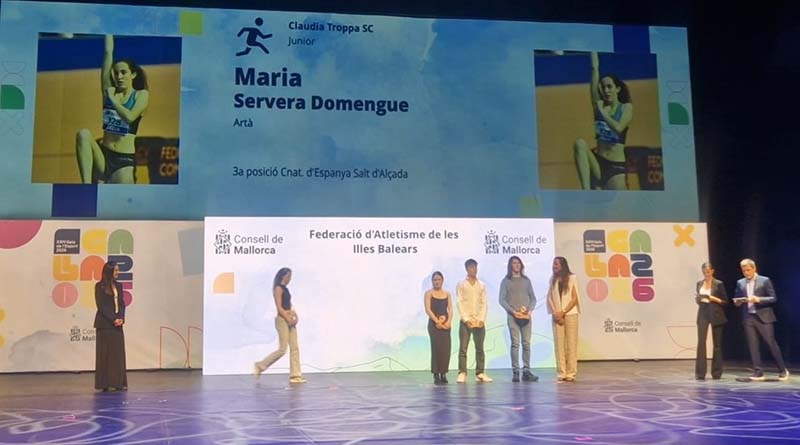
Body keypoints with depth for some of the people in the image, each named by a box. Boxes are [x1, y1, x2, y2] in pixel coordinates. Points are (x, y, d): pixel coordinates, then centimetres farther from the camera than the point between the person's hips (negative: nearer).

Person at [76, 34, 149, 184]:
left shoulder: (141, 95, 2)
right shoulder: (110, 92, 9)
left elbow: (130, 117, -18)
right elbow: (108, 52, 7)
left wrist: (112, 98, -9)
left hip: (125, 160, -3)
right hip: (103, 156, 3)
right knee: (83, 134, -26)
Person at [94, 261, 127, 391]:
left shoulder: (118, 285, 11)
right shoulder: (100, 286, -5)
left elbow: (122, 303, 10)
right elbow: (101, 305, -10)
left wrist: (121, 318, -6)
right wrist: (113, 319, -14)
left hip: (117, 323, 6)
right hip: (105, 324, -6)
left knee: (118, 353, 5)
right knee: (105, 353, -1)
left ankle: (118, 382, 10)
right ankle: (105, 383, 4)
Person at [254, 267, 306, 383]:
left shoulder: (285, 289, 17)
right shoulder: (278, 288, -10)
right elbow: (279, 307, -16)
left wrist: (295, 316, 4)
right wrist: (288, 319, -17)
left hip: (289, 320, 9)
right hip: (282, 320, -9)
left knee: (295, 348, 4)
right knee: (282, 350, -7)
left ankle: (295, 376, 5)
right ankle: (260, 366, 7)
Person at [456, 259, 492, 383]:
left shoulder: (482, 285, 12)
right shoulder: (461, 284, 4)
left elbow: (484, 304, 7)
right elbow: (460, 303, -3)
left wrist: (481, 319, -6)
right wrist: (466, 319, -12)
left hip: (479, 321, 3)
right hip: (465, 321, -3)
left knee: (480, 349, 4)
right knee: (463, 348, -5)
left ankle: (480, 373, 7)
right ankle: (462, 373, -4)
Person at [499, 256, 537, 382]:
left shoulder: (526, 280, 14)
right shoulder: (506, 281, 6)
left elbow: (533, 298, 14)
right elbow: (502, 300, 1)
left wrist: (530, 310, -4)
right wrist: (513, 311, -10)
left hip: (526, 316, 3)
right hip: (513, 316, -3)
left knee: (527, 344, -1)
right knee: (515, 344, -6)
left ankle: (526, 371, 2)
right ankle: (515, 372, -5)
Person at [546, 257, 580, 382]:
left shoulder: (572, 278, 1)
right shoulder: (552, 279, 10)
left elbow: (574, 298, -3)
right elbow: (549, 297, 6)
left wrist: (563, 312, -11)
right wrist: (555, 313, -7)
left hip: (570, 314, -3)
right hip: (557, 316, 3)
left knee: (571, 344, -1)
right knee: (558, 344, 0)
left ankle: (571, 373, 2)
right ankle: (561, 373, 3)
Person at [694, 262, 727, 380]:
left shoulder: (718, 284, -2)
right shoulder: (699, 283, 10)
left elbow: (725, 301, -1)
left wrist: (714, 299, -17)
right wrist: (698, 299, -4)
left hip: (716, 315, -3)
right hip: (703, 314, 3)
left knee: (717, 343, 4)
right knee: (701, 342, -7)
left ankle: (716, 373, 13)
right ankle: (700, 373, -6)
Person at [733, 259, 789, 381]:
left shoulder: (765, 280, -1)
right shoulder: (740, 283, 11)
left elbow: (773, 298, -5)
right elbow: (736, 300, 16)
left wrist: (758, 299, -20)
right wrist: (737, 302, -7)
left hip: (763, 317, -4)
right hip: (748, 318, 4)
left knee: (771, 343, 0)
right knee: (753, 345, 2)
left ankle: (783, 370, 14)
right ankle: (758, 372, 7)